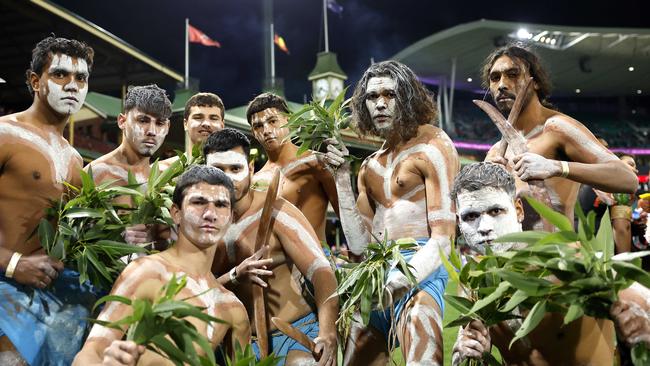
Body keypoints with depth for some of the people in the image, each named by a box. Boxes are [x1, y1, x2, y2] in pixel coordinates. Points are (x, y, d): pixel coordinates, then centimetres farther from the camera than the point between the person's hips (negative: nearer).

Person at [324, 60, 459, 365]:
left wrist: (398, 283, -24)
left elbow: (443, 239, -9)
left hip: (421, 269, -6)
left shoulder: (431, 147, -1)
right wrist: (341, 178, 8)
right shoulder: (370, 167, 19)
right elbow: (359, 245, 11)